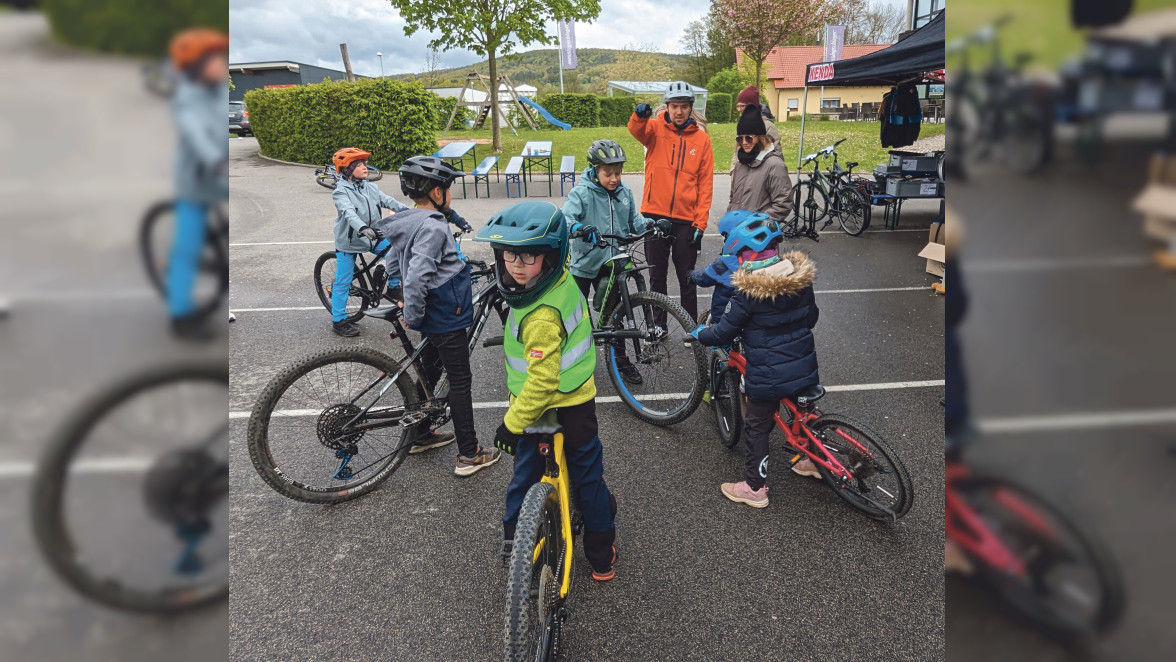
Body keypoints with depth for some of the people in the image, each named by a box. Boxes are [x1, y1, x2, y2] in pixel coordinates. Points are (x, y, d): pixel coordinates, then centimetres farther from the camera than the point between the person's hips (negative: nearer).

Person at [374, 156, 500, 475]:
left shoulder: (406, 223, 7)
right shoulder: (433, 227, -23)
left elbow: (393, 266, 17)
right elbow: (416, 278, -30)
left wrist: (404, 298, 21)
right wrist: (413, 315, -20)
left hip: (431, 317, 10)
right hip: (447, 317, -10)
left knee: (429, 372, 22)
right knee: (460, 381, -1)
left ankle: (421, 434, 37)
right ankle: (469, 455, 8)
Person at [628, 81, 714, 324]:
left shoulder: (701, 139, 3)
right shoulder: (656, 128, 1)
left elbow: (706, 184, 1)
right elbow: (637, 130, -22)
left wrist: (700, 222, -5)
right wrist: (640, 116, -46)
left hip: (686, 221, 0)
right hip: (655, 216, 0)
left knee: (687, 278, 9)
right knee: (657, 276, 11)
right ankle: (657, 325, 25)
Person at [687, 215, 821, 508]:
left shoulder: (749, 290, -22)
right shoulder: (800, 276, -4)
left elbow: (725, 332, -14)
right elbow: (811, 317, 11)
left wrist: (699, 334, 5)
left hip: (767, 376, -6)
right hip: (804, 368, 6)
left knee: (757, 429, 10)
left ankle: (754, 488, 21)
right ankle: (814, 460, 46)